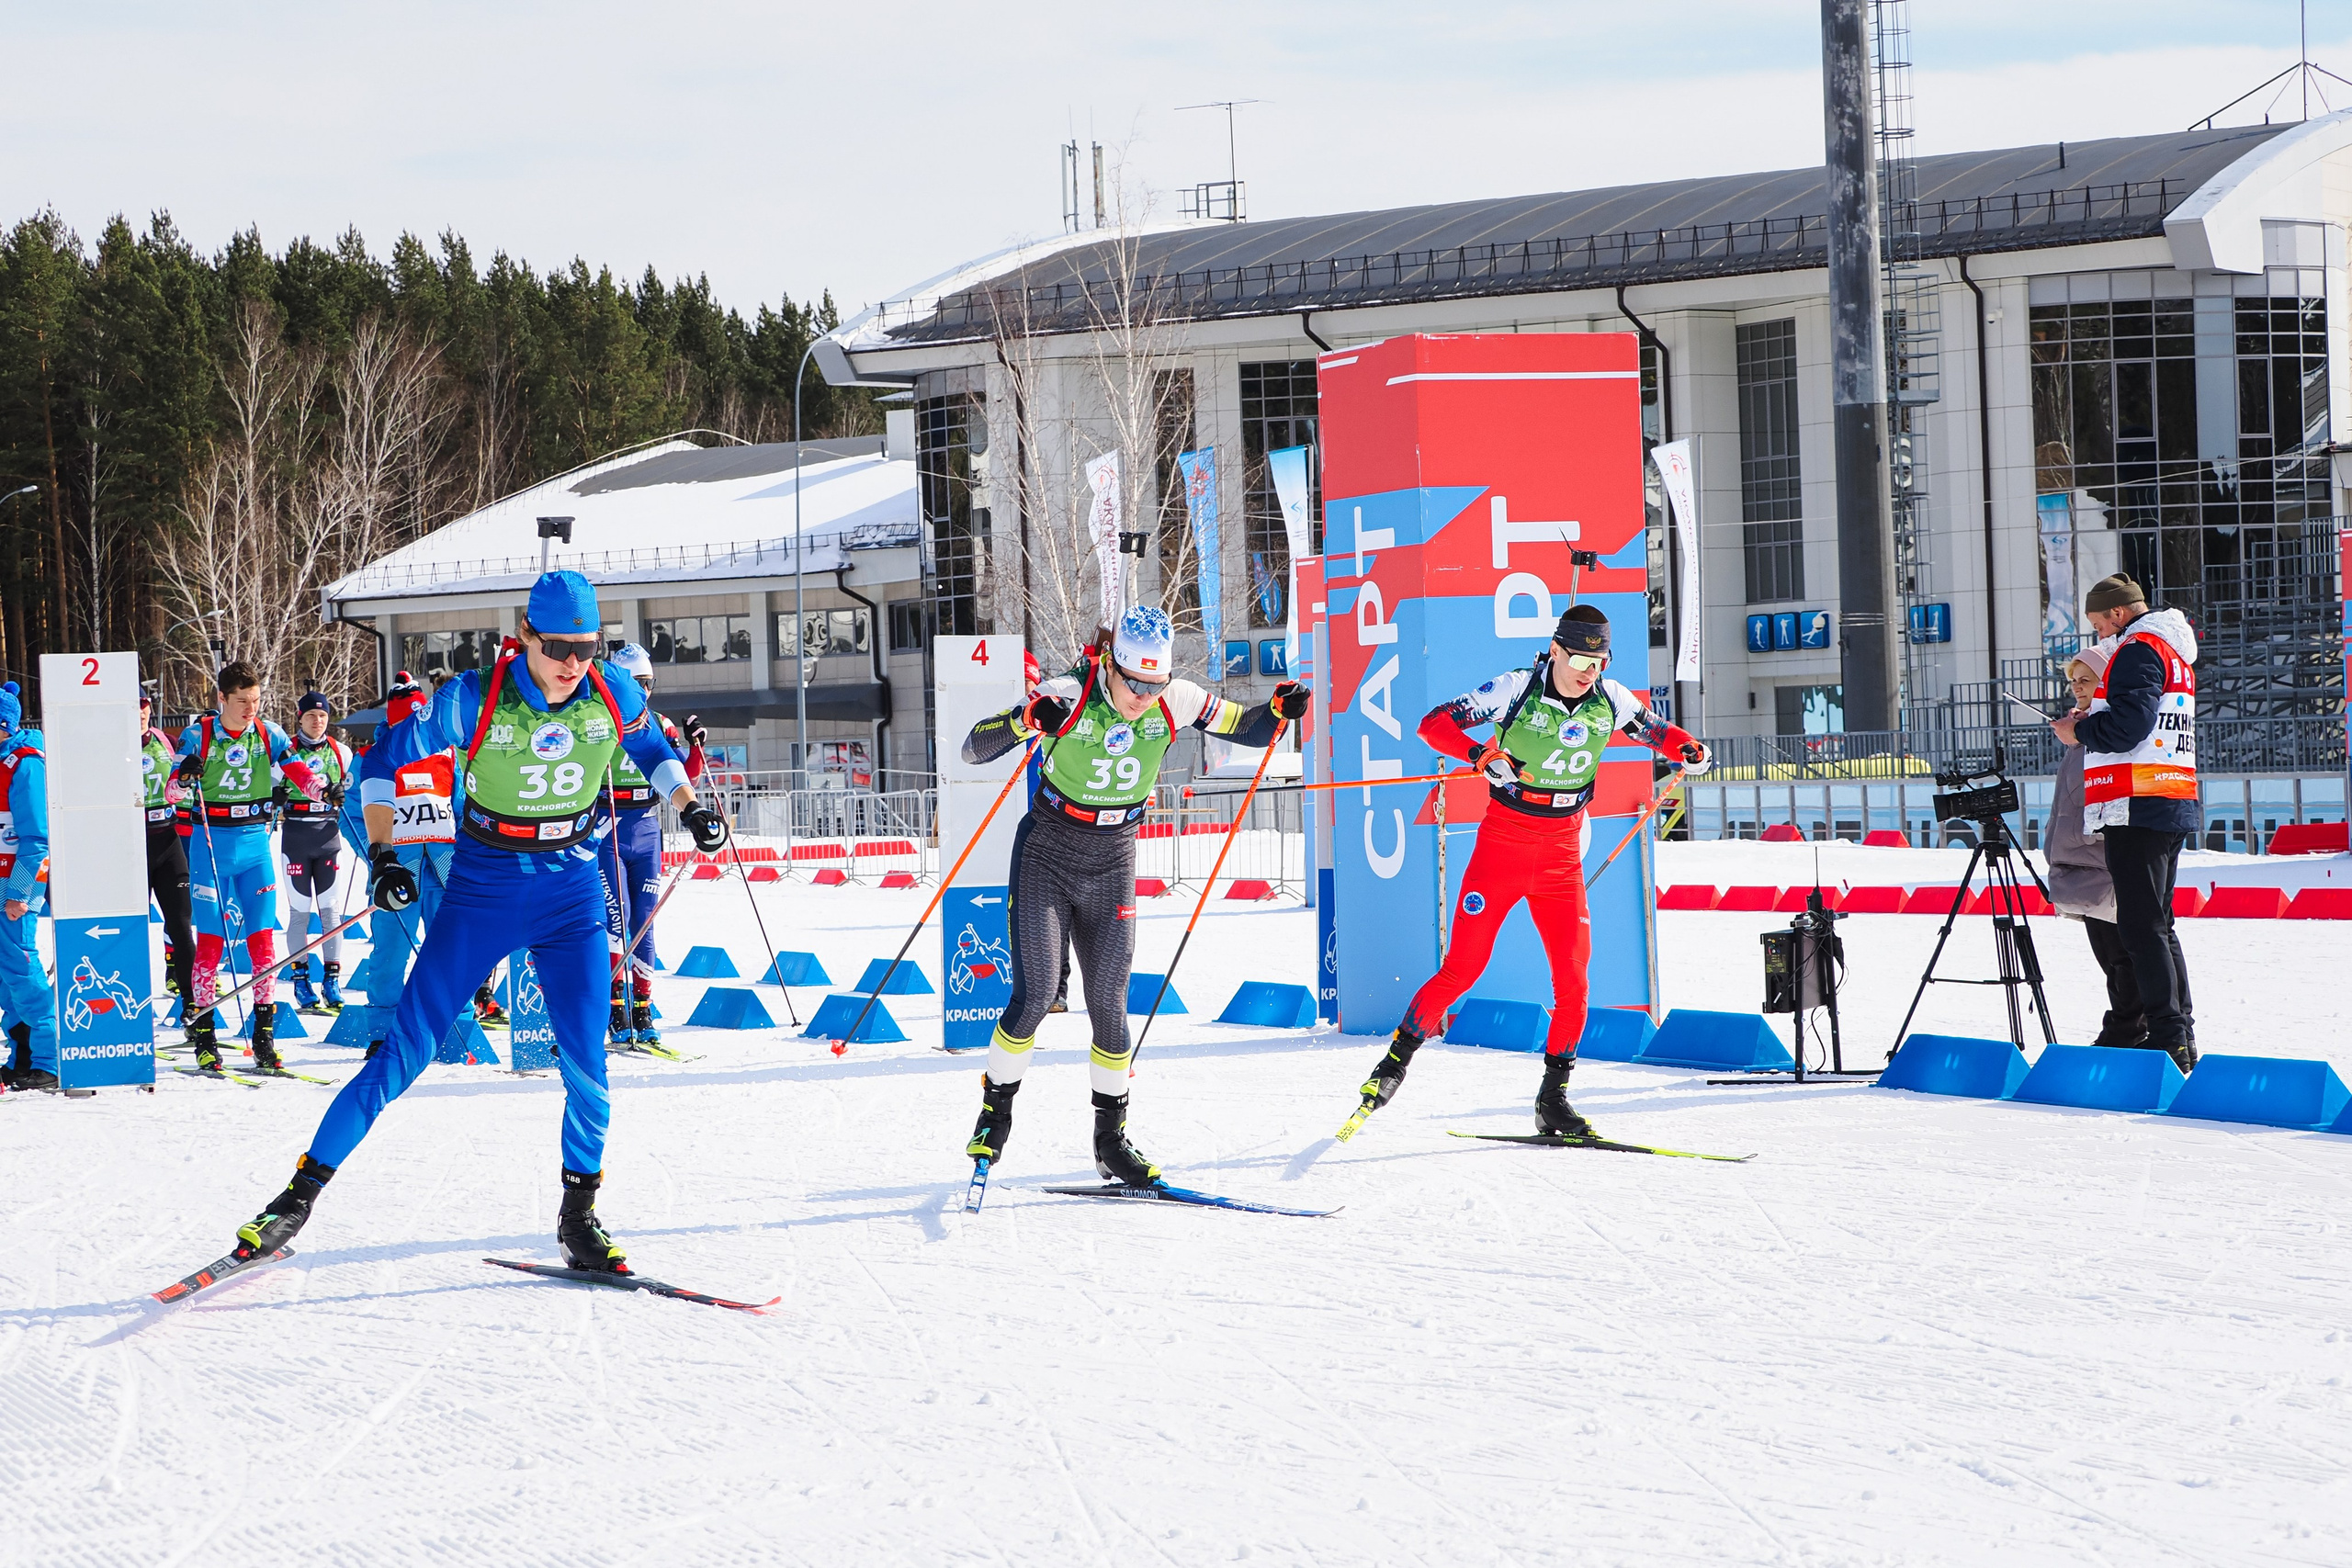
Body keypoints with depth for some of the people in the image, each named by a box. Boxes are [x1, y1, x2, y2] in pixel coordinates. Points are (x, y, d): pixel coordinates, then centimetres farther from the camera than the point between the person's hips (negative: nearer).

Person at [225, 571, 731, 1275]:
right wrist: (381, 854, -16)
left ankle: (578, 1216, 12)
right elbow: (387, 758, -6)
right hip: (483, 892, -2)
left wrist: (690, 807, 3)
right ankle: (301, 1193, 4)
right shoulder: (473, 700, -17)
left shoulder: (613, 696, -7)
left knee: (585, 1069, -7)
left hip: (573, 897, 2)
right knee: (406, 1050, -5)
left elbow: (653, 749, 16)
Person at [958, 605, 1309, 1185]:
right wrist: (1026, 721, -40)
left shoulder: (1175, 701, -11)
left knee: (1109, 1006, 0)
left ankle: (1110, 1141, 14)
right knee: (1033, 998, -10)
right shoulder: (1067, 697, -20)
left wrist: (1279, 710, -19)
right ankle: (995, 1113, 11)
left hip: (1112, 865, 3)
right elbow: (974, 750, -21)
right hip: (1045, 858, -3)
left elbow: (1243, 729, 3)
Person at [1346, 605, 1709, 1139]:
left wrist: (1687, 748, -8)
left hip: (1561, 855, 3)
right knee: (1462, 969, -6)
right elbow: (1435, 724, -13)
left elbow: (1656, 730, 15)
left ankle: (1553, 1097, 6)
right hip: (1502, 843, -3)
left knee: (1572, 978, -5)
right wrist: (1480, 754, -31)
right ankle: (1397, 1058, 11)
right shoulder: (1516, 689, -12)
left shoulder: (1609, 701, 0)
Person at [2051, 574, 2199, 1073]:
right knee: (2156, 924, 15)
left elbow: (2128, 724, -20)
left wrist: (2080, 732, -4)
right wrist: (2092, 723, 15)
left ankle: (2167, 1038, -13)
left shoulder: (2138, 649, -10)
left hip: (2139, 806, -10)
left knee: (2141, 926, -10)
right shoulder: (2175, 652, 22)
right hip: (2173, 807, 10)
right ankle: (2181, 1038, 15)